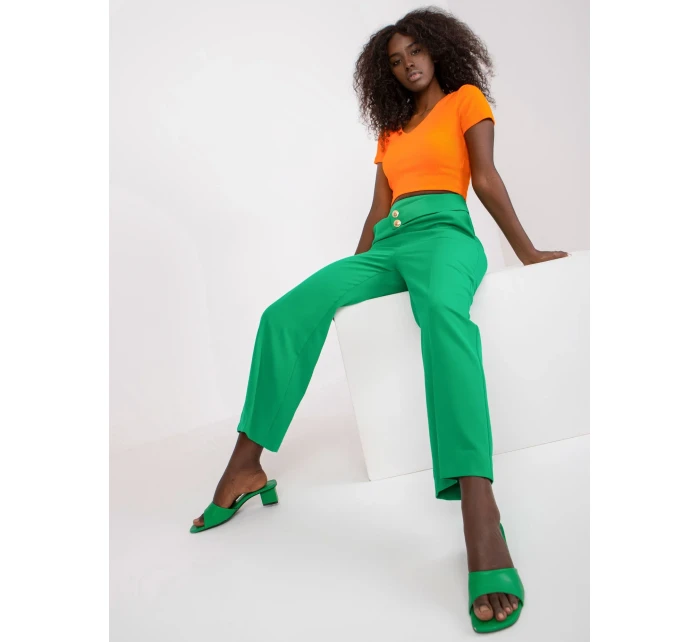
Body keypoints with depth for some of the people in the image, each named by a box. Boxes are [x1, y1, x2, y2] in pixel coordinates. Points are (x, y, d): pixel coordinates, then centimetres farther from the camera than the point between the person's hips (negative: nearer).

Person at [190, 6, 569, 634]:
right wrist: (353, 273, 19)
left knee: (443, 309, -42)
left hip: (443, 231, -6)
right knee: (288, 312, -19)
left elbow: (485, 176, 5)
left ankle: (480, 517, -59)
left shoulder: (466, 98, 15)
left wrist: (527, 253, -1)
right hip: (387, 245, 6)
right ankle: (245, 468, -19)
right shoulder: (392, 128, 30)